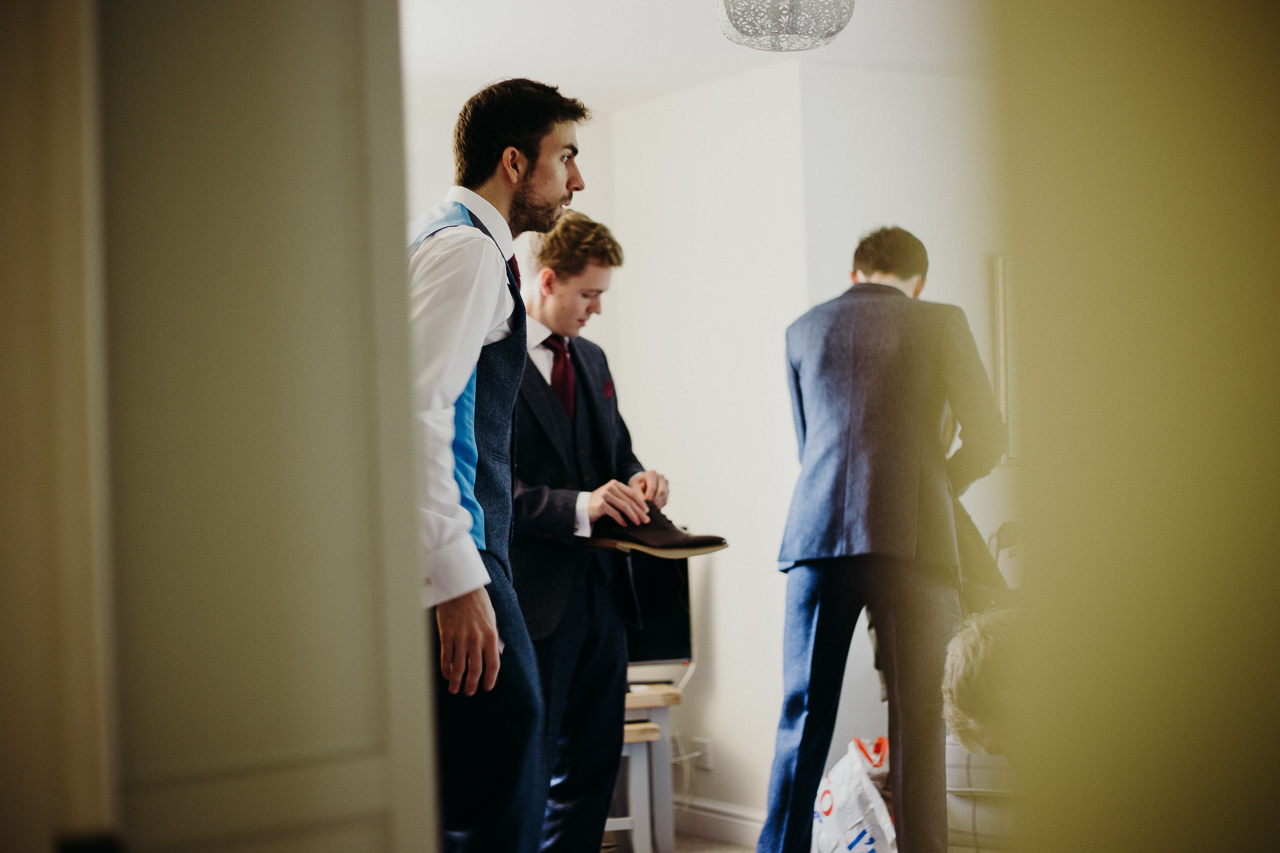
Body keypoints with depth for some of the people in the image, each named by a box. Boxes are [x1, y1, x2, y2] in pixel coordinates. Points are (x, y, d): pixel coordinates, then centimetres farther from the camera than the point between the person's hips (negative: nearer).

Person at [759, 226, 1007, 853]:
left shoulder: (804, 329, 17)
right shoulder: (940, 323, 8)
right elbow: (987, 437, 4)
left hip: (818, 535, 2)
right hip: (913, 538, -2)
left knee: (804, 716, 5)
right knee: (917, 719, 3)